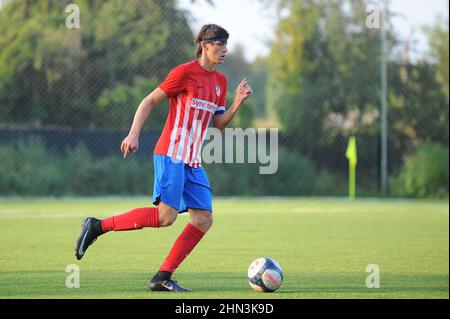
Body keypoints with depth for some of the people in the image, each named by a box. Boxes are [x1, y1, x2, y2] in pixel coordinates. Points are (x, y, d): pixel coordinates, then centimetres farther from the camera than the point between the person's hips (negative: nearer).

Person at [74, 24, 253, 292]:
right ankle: (97, 226, -8)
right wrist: (134, 134, -15)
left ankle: (163, 277, 0)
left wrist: (239, 102, 5)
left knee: (204, 219, -3)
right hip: (172, 154, -8)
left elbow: (219, 124, 20)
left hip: (193, 162, 8)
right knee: (166, 215, -19)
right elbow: (149, 101, -5)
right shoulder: (184, 72, -6)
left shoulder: (220, 82, 16)